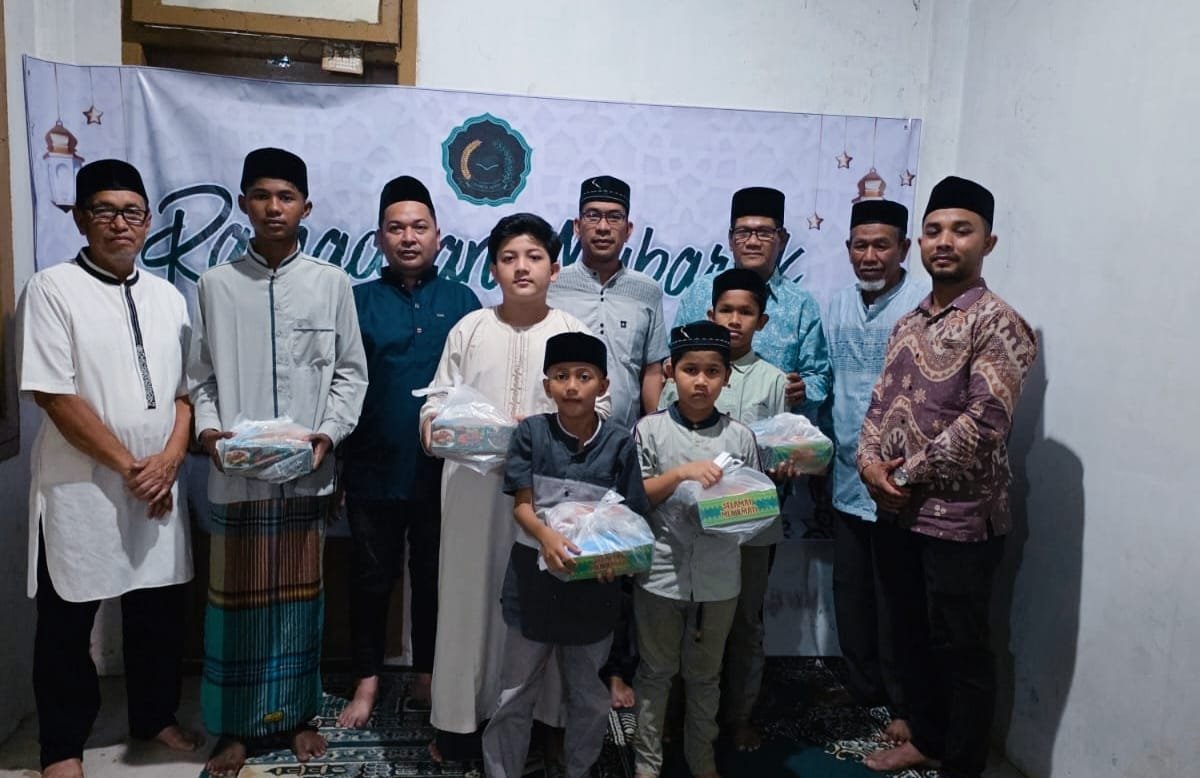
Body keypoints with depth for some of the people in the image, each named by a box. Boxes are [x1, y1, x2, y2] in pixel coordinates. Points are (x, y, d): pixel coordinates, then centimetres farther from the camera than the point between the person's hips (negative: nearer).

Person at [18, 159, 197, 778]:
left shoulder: (168, 297, 9)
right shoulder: (52, 289, -7)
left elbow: (186, 390, 9)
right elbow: (53, 396, -13)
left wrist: (169, 459, -6)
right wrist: (127, 466, -12)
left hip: (158, 486, 5)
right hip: (80, 488, -4)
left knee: (160, 609, 13)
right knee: (68, 620, 9)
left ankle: (155, 716, 33)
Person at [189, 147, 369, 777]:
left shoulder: (332, 283, 3)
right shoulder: (215, 285, 4)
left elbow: (350, 373, 4)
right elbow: (199, 377, 7)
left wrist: (329, 433, -9)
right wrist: (208, 429, -9)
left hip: (307, 473, 0)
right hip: (235, 475, 0)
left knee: (299, 595, 10)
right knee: (235, 598, 8)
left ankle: (297, 714, 27)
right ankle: (235, 725, 23)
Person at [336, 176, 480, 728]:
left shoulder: (462, 301, 3)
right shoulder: (358, 301, 2)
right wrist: (330, 460, -3)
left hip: (443, 470, 1)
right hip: (374, 470, 0)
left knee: (434, 577, 13)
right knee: (372, 578, 10)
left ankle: (427, 676, 31)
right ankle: (367, 682, 27)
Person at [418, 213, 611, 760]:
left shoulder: (574, 334, 3)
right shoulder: (469, 329, 6)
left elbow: (598, 409, -2)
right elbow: (437, 401, 4)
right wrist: (436, 425, -17)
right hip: (475, 487, 1)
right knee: (471, 595, 8)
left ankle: (544, 713, 24)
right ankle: (461, 715, 23)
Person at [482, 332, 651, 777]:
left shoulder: (619, 444, -6)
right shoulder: (531, 432, -7)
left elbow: (631, 517, -3)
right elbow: (521, 505, -10)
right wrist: (547, 537, -30)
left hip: (593, 585, 1)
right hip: (534, 582, -1)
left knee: (589, 696, 18)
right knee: (515, 694, 11)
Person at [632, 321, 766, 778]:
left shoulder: (740, 436, -1)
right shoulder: (650, 429, -5)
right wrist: (680, 474, -21)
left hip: (719, 576, 2)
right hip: (661, 571, -1)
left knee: (705, 673, 18)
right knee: (656, 670, 13)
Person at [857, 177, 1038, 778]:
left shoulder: (1000, 324, -12)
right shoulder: (907, 324, 11)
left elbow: (983, 422, -20)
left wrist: (907, 477, -15)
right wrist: (869, 462, -6)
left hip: (960, 518, -7)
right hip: (896, 514, 7)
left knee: (960, 648, 6)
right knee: (911, 635, 19)